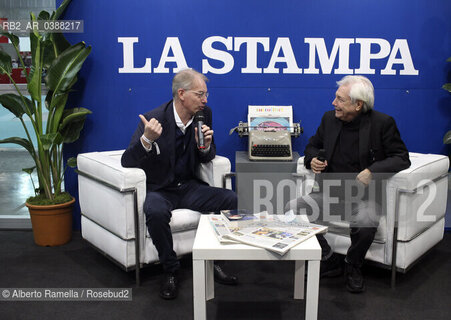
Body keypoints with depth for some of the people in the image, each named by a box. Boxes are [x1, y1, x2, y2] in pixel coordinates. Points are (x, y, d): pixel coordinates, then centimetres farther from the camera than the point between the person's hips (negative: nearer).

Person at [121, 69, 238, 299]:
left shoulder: (204, 114, -2)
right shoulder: (154, 119, -16)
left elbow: (207, 159, 7)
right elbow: (127, 161, -18)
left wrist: (205, 146, -17)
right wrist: (147, 139, -36)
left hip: (188, 186, 4)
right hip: (159, 190, -4)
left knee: (230, 199, -16)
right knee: (156, 213, -36)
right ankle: (170, 271, -10)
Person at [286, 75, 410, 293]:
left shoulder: (382, 123, -7)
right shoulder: (329, 118, 5)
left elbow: (402, 158, -7)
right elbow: (313, 145, 19)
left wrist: (373, 171, -24)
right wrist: (312, 159, -5)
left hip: (363, 196, -4)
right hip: (330, 193, 4)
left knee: (366, 221, -36)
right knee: (292, 209, -17)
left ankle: (352, 267, -1)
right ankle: (329, 260, 2)